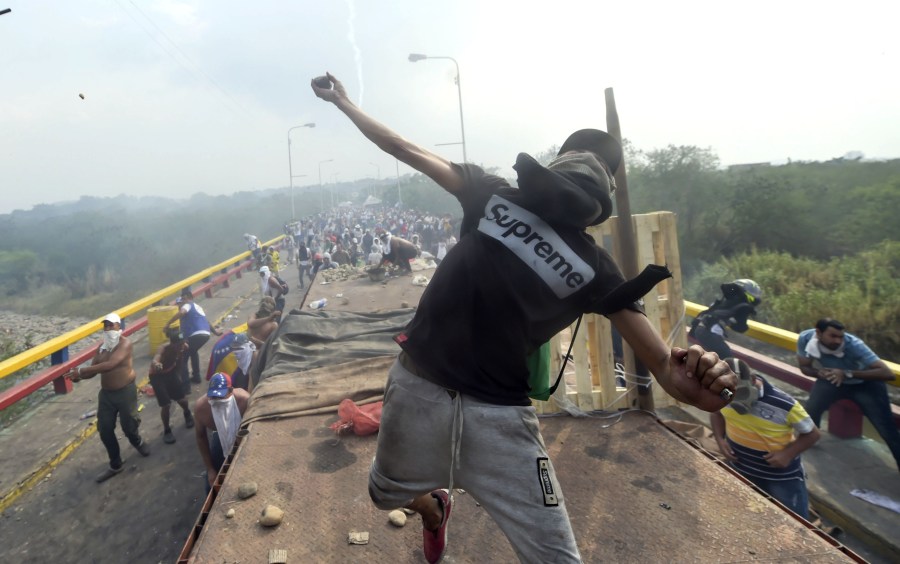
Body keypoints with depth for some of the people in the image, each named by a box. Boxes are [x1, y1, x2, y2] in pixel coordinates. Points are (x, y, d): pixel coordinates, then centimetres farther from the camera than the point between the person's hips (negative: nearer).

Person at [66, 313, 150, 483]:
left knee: (128, 426, 4)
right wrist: (80, 376, -17)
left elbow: (110, 365, -29)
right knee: (105, 430, 7)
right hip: (106, 393, 6)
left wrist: (81, 371, -29)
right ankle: (116, 464, 24)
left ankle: (138, 442, 41)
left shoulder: (125, 343, -16)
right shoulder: (101, 346, 5)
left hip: (125, 392, -6)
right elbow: (93, 369, 5)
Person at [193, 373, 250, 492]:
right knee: (212, 486, 7)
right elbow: (200, 436, -12)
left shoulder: (244, 400, -40)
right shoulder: (200, 406, -32)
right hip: (221, 437, 2)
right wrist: (210, 469, -7)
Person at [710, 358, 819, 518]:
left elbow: (812, 434, -12)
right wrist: (720, 439, -9)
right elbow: (715, 412, 5)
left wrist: (788, 454, -26)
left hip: (782, 476, -4)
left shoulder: (784, 405, -29)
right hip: (739, 470, 4)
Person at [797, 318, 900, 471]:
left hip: (865, 384, -2)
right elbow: (805, 367, -11)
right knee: (811, 410, -11)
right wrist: (820, 373, -32)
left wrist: (847, 373, -46)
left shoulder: (853, 344, -38)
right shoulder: (805, 339, -27)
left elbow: (887, 373, -41)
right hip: (832, 380, 3)